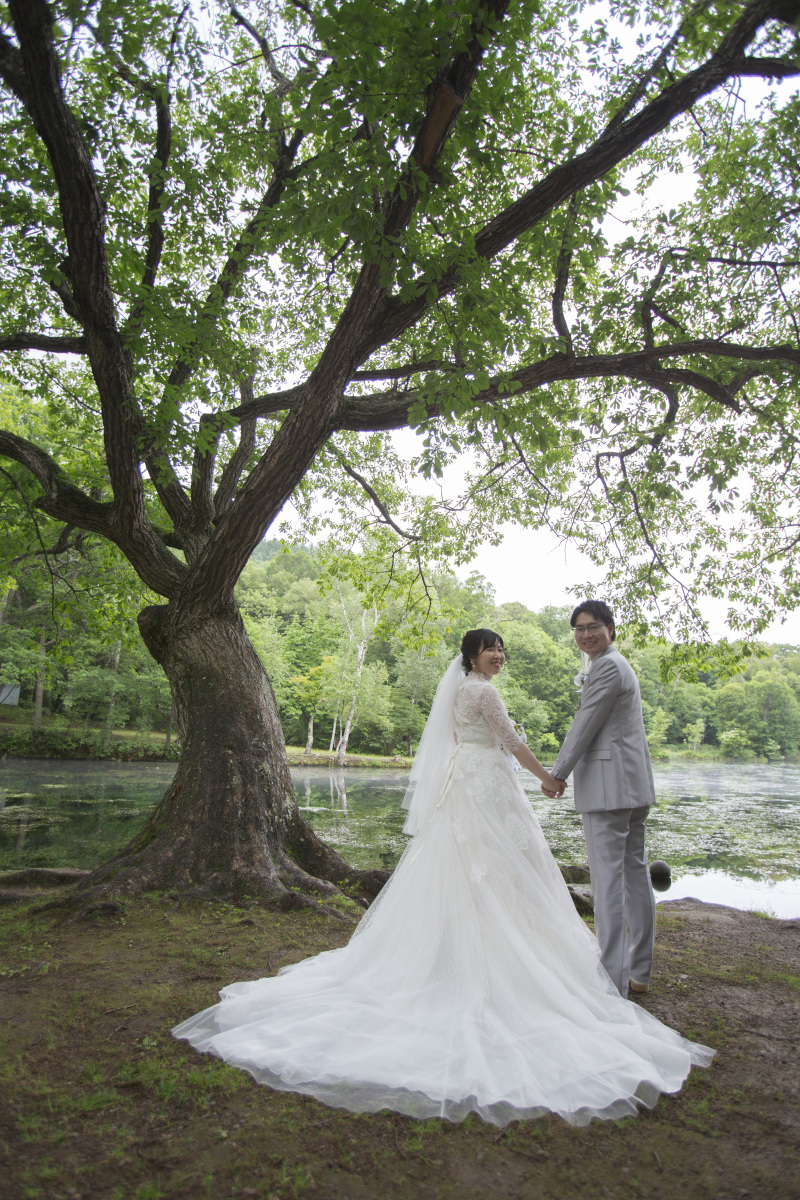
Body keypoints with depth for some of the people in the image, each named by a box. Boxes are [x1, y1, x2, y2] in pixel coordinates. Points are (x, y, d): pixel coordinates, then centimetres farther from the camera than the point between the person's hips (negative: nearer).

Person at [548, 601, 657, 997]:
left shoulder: (607, 667, -12)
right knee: (635, 874, 13)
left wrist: (557, 773, -6)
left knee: (608, 879, -7)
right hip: (634, 785, 11)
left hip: (609, 785, -11)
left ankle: (613, 980, -2)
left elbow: (585, 724, -13)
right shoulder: (621, 664, 21)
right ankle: (638, 972, 22)